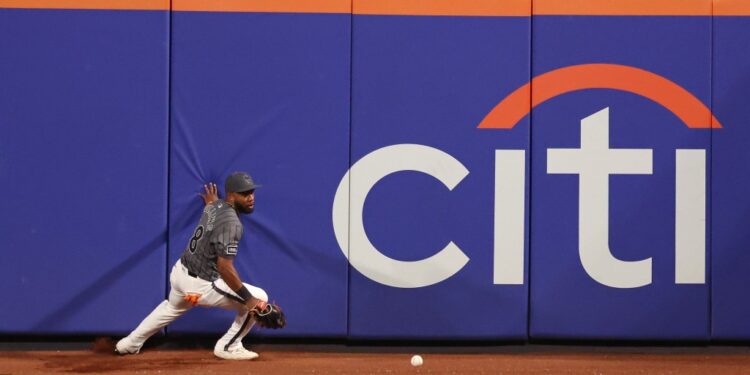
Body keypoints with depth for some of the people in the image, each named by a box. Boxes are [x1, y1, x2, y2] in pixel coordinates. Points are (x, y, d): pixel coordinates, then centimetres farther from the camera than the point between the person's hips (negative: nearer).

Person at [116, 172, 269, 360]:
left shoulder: (214, 206, 2)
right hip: (200, 284, -9)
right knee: (259, 299, -3)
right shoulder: (231, 222, -24)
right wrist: (248, 298, -29)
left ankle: (129, 344, 50)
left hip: (180, 272, 9)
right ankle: (228, 347, 9)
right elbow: (224, 267, -29)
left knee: (172, 307, 40)